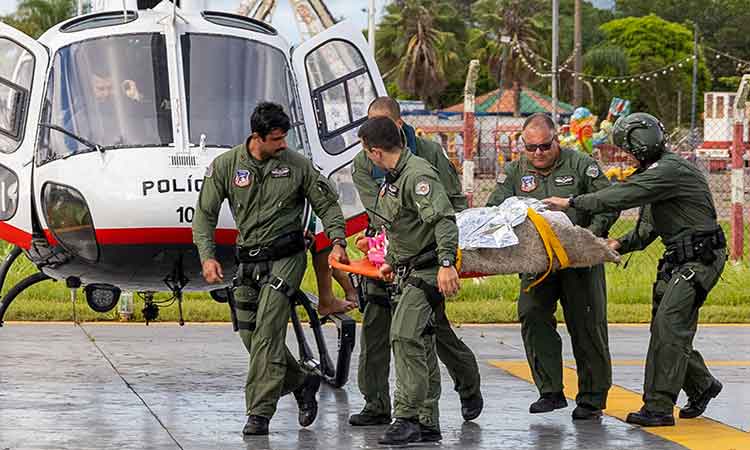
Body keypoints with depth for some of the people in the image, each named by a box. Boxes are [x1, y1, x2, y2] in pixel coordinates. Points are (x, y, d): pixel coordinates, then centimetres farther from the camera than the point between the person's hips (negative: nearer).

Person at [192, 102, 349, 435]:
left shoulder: (297, 166, -3)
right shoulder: (225, 165, -1)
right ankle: (301, 384, 28)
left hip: (286, 258, -4)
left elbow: (327, 205, 6)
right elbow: (205, 214, 2)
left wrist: (337, 242, -10)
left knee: (267, 332, -15)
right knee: (250, 335, 7)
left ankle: (260, 413, -15)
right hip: (248, 261, 4)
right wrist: (207, 256, -11)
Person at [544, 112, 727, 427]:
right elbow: (648, 229, 18)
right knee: (667, 328, 12)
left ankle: (659, 407, -17)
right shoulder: (654, 173, 16)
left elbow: (622, 197, -25)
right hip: (677, 260, 10)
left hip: (700, 259, -10)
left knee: (668, 326, -16)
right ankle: (702, 386, 31)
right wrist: (622, 244, 0)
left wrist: (571, 203, -19)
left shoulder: (670, 171, -18)